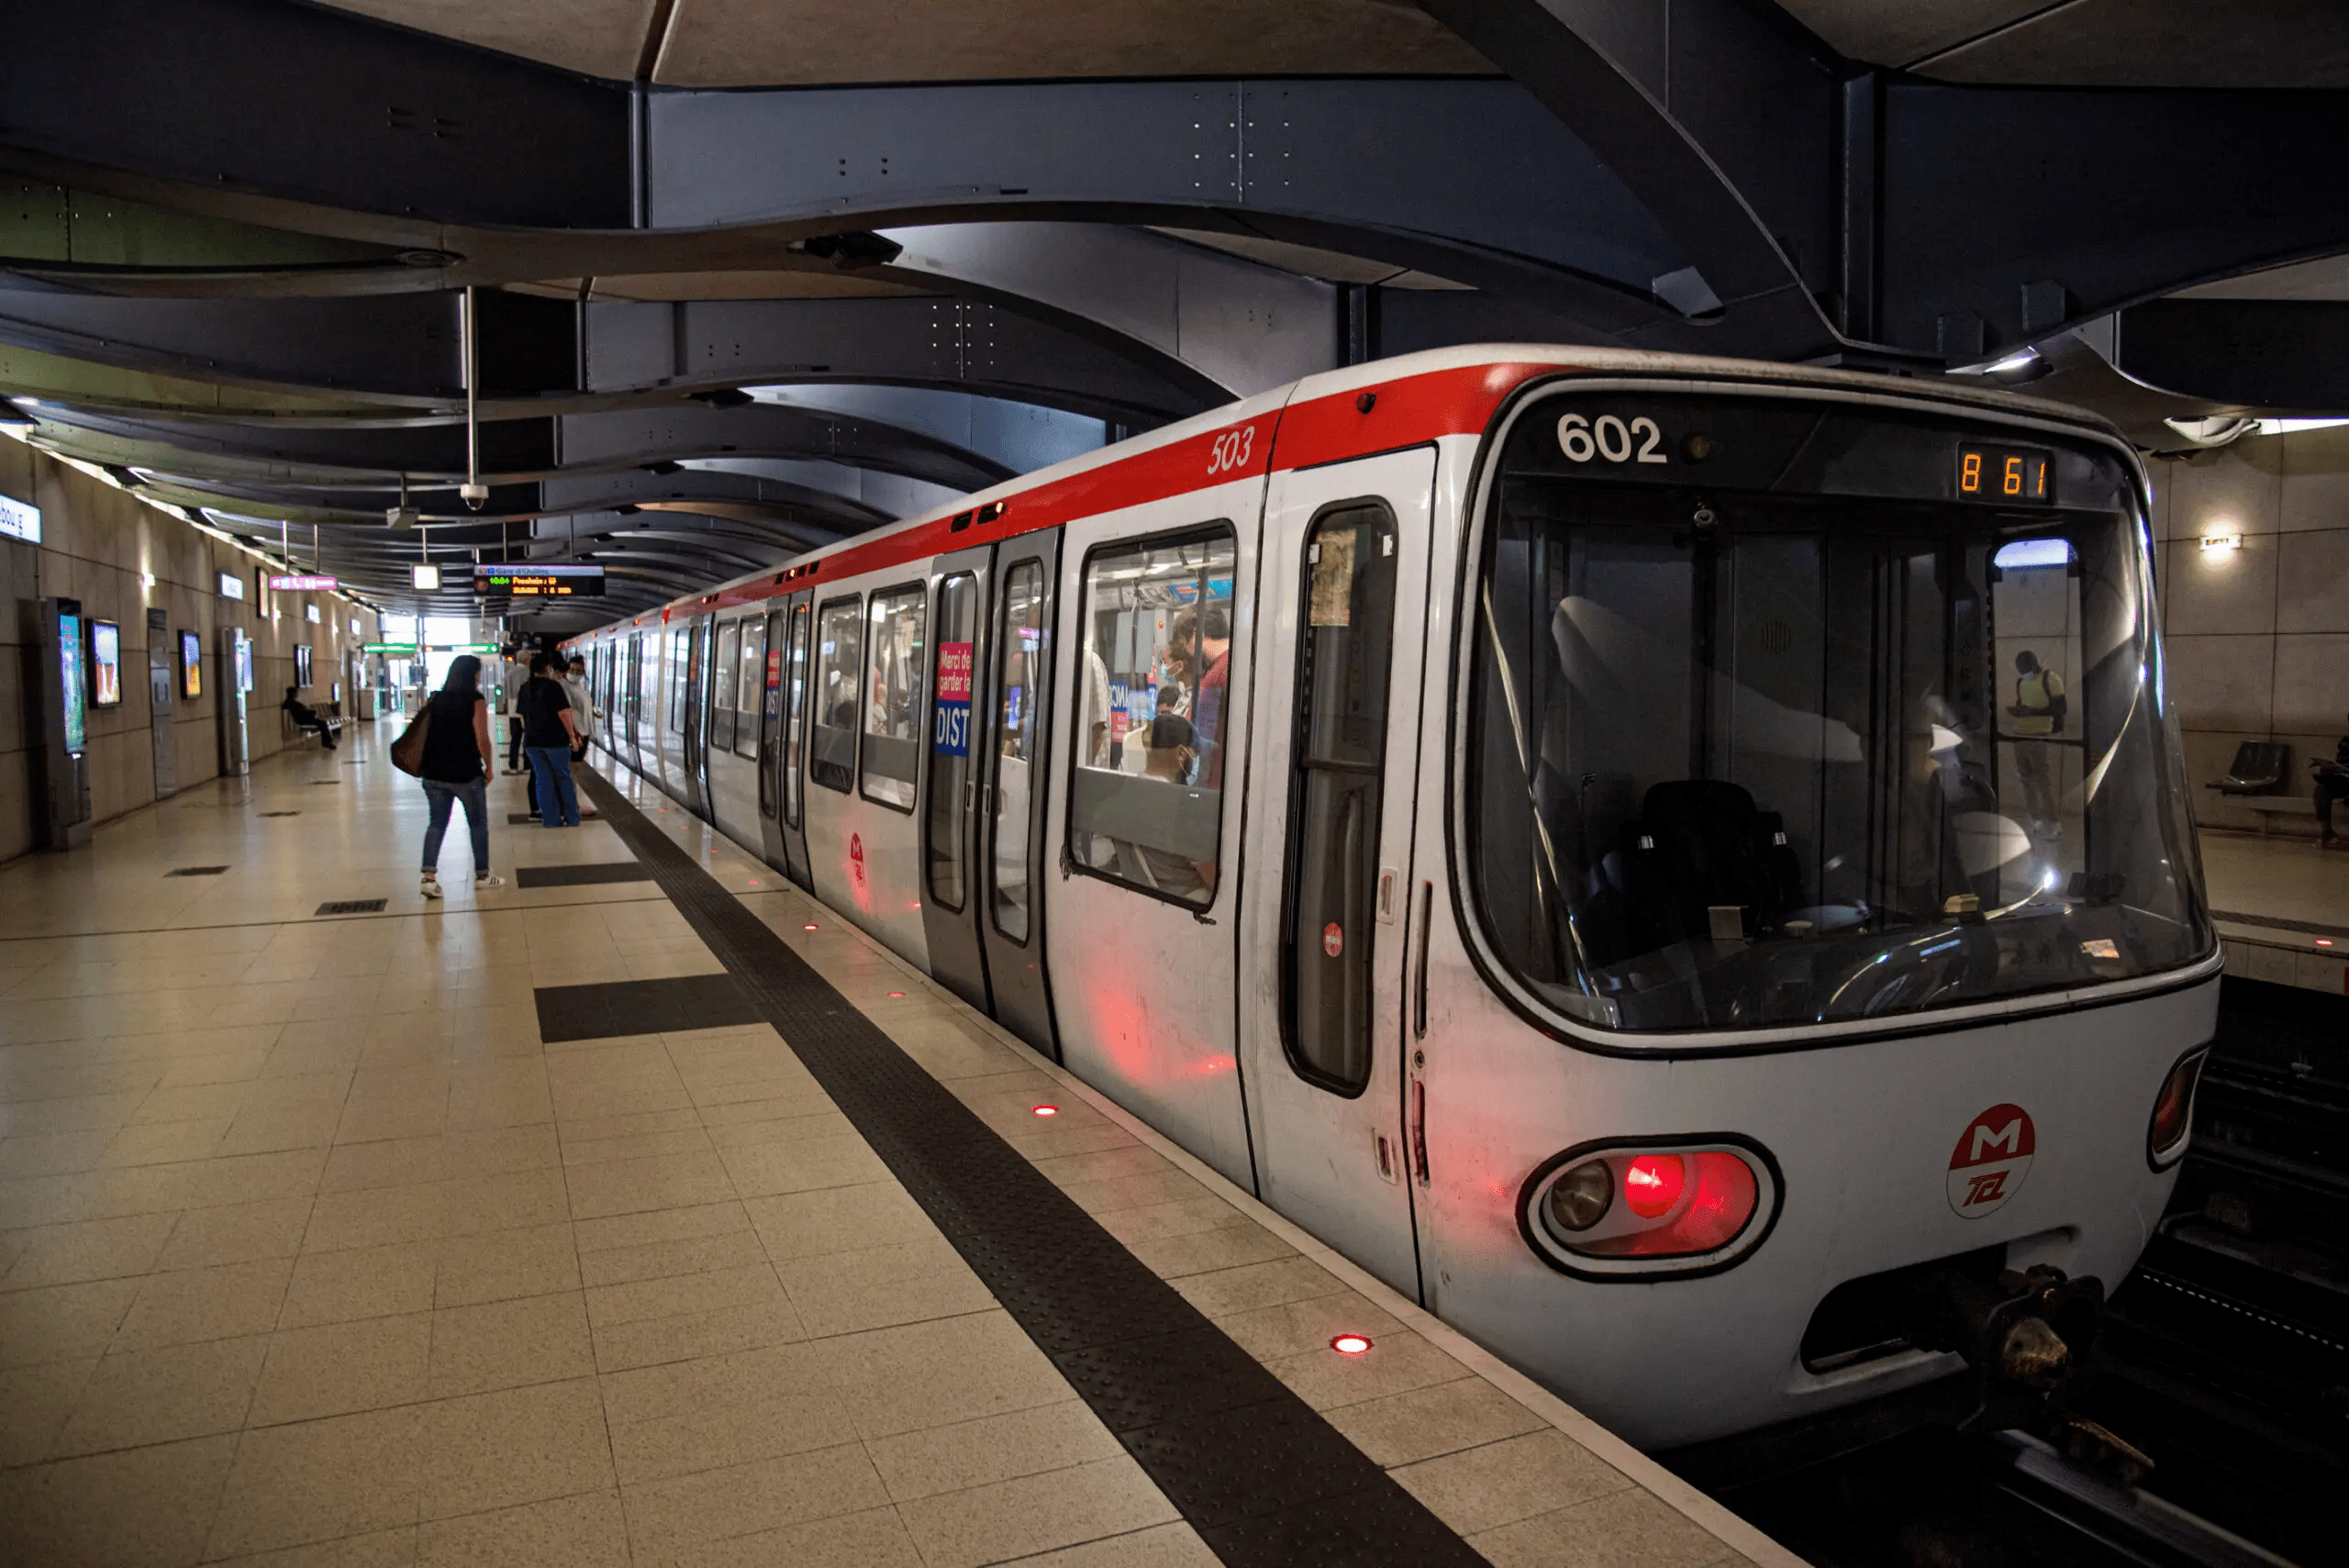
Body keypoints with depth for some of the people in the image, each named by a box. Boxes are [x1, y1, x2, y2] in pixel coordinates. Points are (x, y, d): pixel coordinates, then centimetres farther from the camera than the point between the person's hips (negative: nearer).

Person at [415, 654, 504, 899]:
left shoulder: (433, 700, 5)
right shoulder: (476, 701, -10)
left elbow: (421, 733, 9)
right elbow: (482, 740, -14)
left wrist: (426, 766, 19)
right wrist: (489, 766, -1)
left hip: (434, 774, 5)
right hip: (466, 774, -5)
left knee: (437, 824, 10)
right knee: (478, 823, 12)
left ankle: (429, 877, -3)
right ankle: (481, 875, 20)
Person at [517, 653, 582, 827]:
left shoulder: (524, 689, 7)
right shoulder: (553, 686, -12)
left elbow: (522, 715, 15)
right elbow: (563, 713, -14)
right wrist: (572, 736, -8)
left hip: (532, 741, 5)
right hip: (555, 739, -5)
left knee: (543, 779, 9)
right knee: (563, 777, 6)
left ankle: (550, 819, 9)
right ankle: (571, 818, 9)